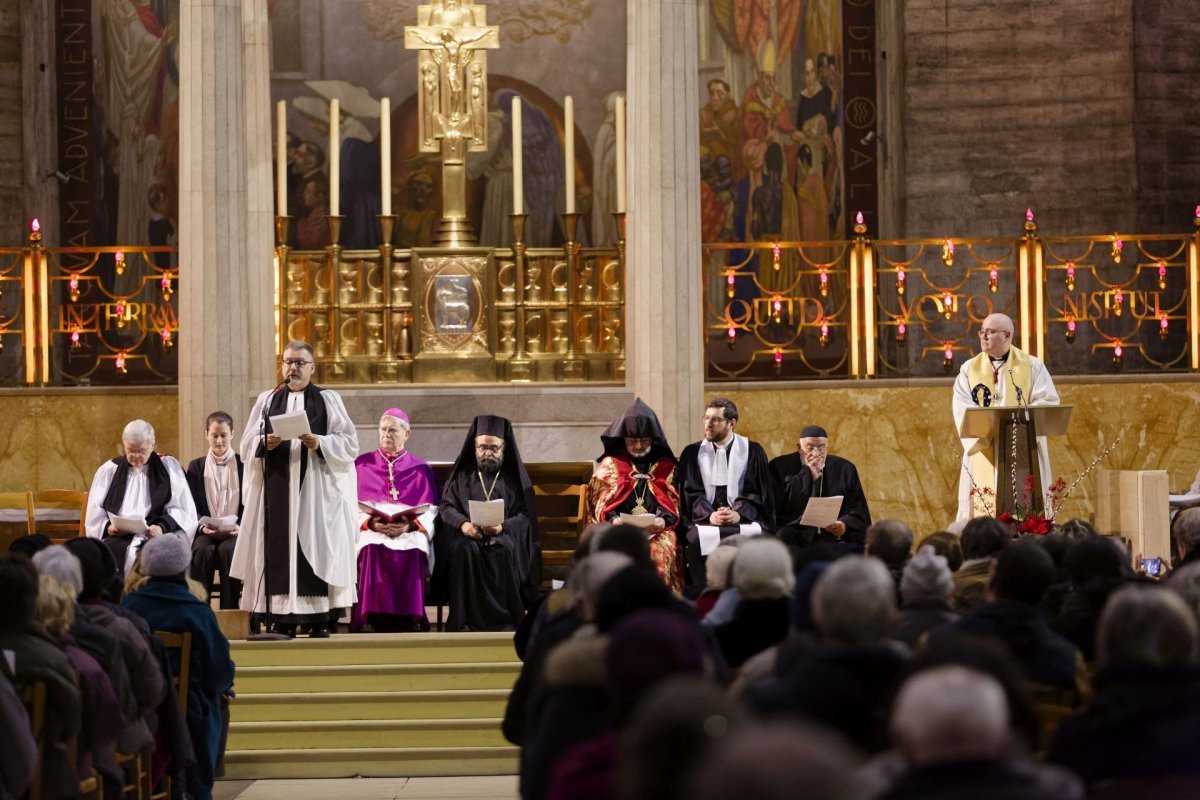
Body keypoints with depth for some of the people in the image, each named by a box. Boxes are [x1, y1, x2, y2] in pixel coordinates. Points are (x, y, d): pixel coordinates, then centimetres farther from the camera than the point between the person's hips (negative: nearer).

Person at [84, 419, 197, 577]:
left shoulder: (169, 467, 12)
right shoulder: (109, 470, 16)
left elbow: (181, 511, 4)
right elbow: (95, 516, 14)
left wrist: (162, 527, -15)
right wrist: (107, 527, -8)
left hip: (156, 536, -1)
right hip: (118, 537, 1)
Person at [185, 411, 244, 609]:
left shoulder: (243, 465, 10)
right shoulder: (196, 467, 15)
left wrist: (240, 526, -13)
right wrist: (203, 526, -12)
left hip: (235, 532, -1)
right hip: (206, 532, 1)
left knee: (227, 549, -35)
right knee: (202, 550, -34)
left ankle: (230, 609, -28)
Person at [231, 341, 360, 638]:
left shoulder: (328, 400, 9)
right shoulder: (266, 400, 14)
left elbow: (350, 444, 1)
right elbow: (246, 446, 9)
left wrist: (321, 443, -15)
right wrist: (265, 443, -12)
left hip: (316, 489, -2)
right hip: (276, 489, 2)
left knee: (315, 547, -5)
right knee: (279, 548, -4)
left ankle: (319, 619, -4)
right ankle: (283, 620, -2)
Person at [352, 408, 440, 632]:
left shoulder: (420, 469, 16)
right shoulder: (362, 464, 16)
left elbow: (430, 511, 7)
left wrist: (409, 525, -13)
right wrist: (371, 523, -12)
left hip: (409, 532, 0)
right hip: (371, 532, 0)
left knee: (412, 552, -35)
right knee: (373, 550, -35)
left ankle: (407, 619, -28)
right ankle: (377, 618, -31)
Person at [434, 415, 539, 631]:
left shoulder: (514, 475, 13)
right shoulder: (462, 474, 16)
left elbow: (526, 515, 4)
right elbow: (446, 507, 7)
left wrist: (502, 526, -16)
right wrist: (463, 524, -15)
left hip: (505, 534, -1)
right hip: (467, 534, 1)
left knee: (504, 550, -37)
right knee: (466, 550, -35)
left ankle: (506, 619, -31)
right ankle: (466, 620, -35)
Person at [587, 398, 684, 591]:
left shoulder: (665, 466, 16)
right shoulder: (610, 465, 15)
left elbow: (673, 505, 10)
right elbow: (601, 505, 9)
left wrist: (662, 521, -12)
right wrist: (613, 520, -12)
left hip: (657, 531, 0)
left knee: (659, 552, -33)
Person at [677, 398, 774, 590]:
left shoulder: (753, 451, 8)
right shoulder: (692, 453, 10)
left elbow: (756, 491, 1)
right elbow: (691, 492, 2)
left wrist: (738, 514, -18)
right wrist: (710, 515, -18)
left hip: (744, 518, 0)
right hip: (706, 519, 0)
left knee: (754, 537, -33)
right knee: (698, 538, -33)